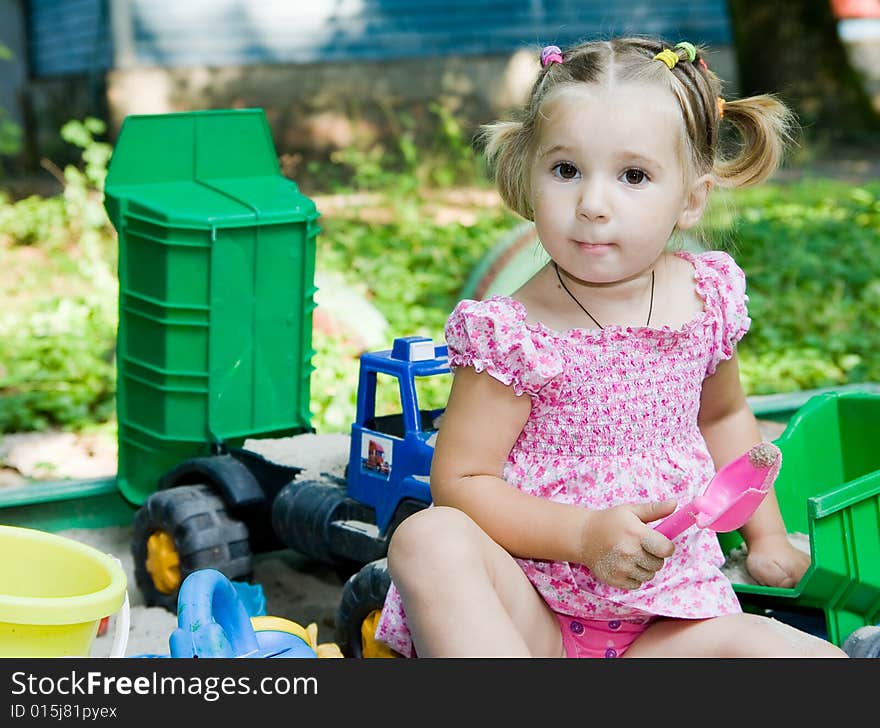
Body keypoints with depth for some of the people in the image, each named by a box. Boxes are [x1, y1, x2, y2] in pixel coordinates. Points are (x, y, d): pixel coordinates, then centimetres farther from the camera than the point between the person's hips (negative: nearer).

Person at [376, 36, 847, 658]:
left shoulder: (706, 296, 2)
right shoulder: (514, 333, -14)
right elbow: (458, 482, -12)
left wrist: (766, 535, 20)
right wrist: (583, 535, -24)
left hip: (667, 619, 4)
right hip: (528, 619, -3)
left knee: (820, 658, -16)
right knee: (429, 539, -32)